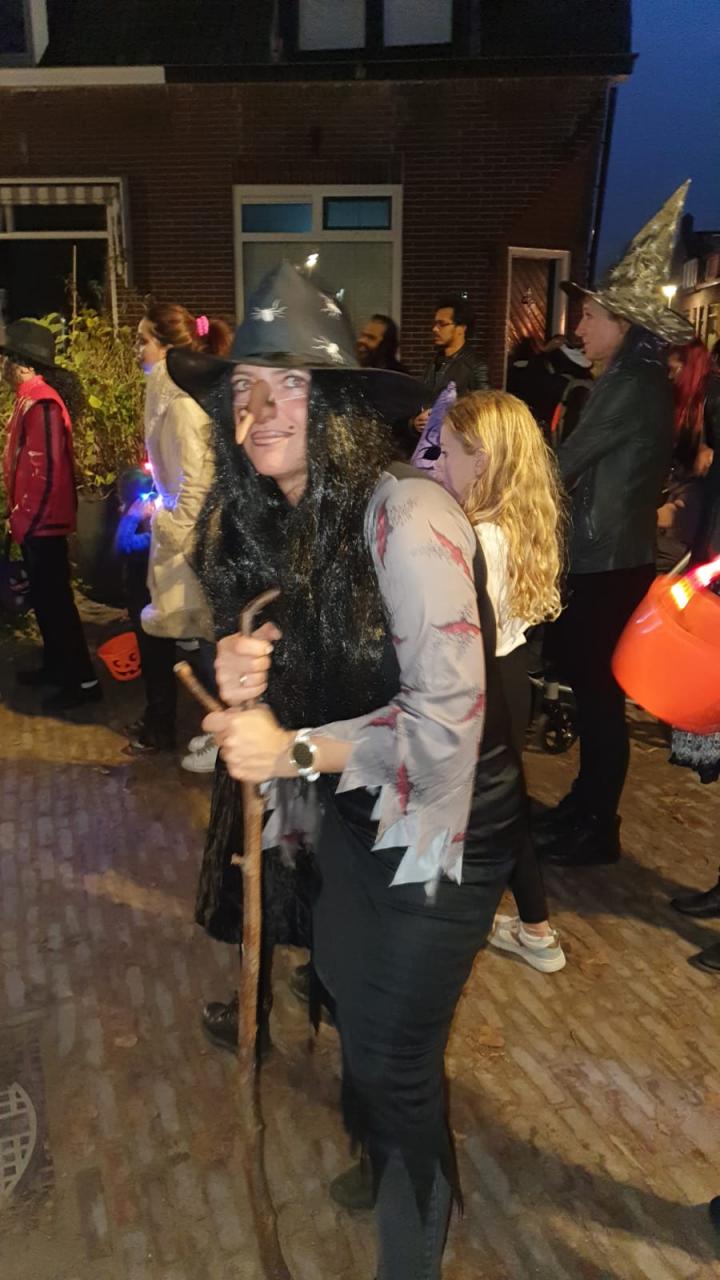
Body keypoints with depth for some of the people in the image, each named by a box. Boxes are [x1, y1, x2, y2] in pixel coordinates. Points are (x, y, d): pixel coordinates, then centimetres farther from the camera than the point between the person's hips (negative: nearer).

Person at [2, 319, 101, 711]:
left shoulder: (39, 402, -19)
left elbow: (47, 469, -24)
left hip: (41, 523, -10)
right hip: (35, 521, 10)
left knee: (55, 600, -4)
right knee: (44, 598, 18)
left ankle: (83, 681, 4)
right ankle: (56, 665, 31)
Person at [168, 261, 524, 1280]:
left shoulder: (406, 516, -26)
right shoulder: (266, 524, -1)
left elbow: (447, 713, -27)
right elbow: (309, 683, 6)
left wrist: (294, 751, -25)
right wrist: (244, 681, -17)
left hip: (441, 821, -7)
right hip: (350, 812, 7)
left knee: (396, 1051, 9)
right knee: (353, 1005, 26)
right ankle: (381, 1153, 58)